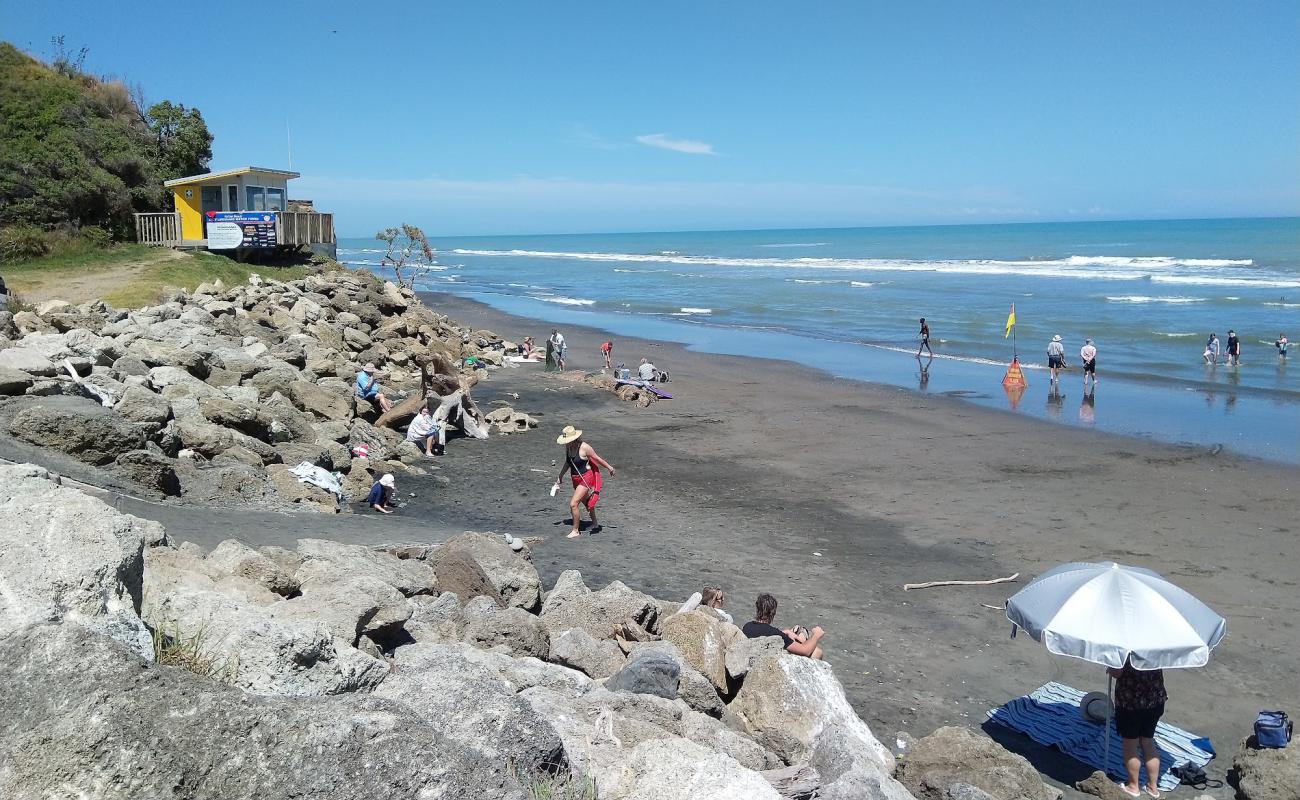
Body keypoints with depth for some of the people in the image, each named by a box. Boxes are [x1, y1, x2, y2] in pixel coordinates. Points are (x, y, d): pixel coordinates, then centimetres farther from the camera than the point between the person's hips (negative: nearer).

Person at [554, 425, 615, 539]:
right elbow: (567, 463, 15)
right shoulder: (568, 448, -1)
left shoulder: (584, 447, -23)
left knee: (573, 504, -16)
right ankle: (595, 524, 44)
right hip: (576, 479, 8)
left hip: (586, 478, -8)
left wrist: (610, 468, 0)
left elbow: (597, 459, -11)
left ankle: (575, 531, -3)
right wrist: (560, 477, 18)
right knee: (586, 503, 24)